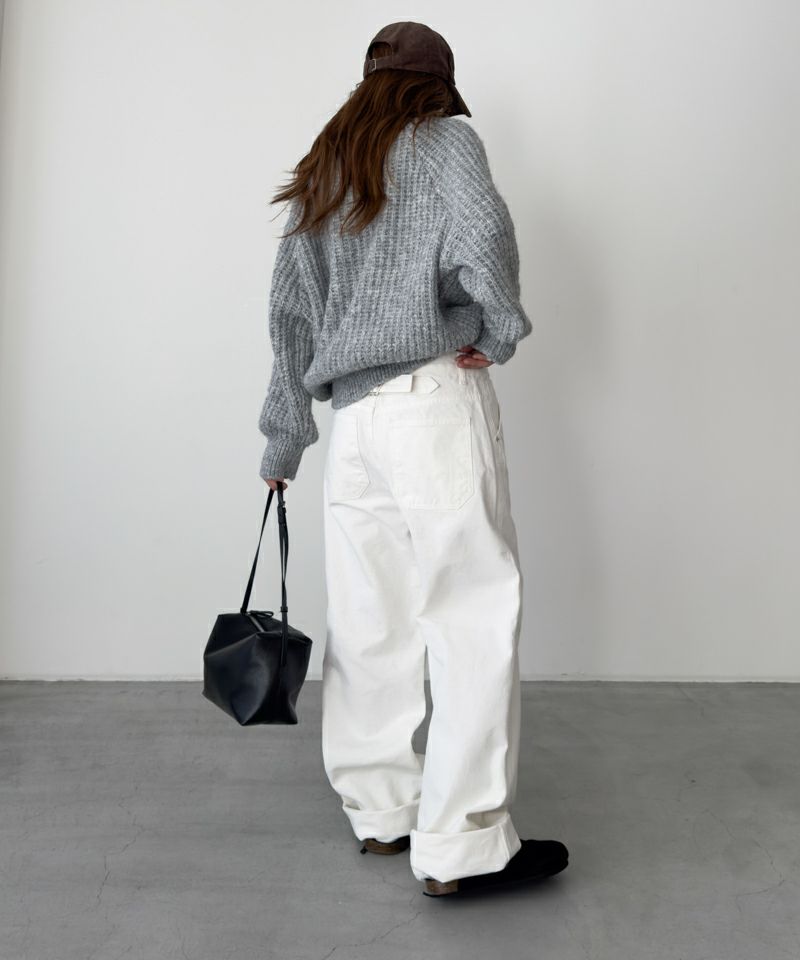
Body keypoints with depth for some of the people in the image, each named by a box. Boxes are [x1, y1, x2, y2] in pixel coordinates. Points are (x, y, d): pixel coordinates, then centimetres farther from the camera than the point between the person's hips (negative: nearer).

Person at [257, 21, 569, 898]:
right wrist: (499, 332, 2)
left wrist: (283, 440, 23)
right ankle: (461, 845, -4)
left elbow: (291, 312, 20)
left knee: (371, 620, 10)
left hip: (354, 420, 7)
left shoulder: (320, 169, 23)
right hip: (435, 397, -6)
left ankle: (380, 810, 21)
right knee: (475, 610, -5)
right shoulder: (445, 139, 7)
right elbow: (481, 233, -15)